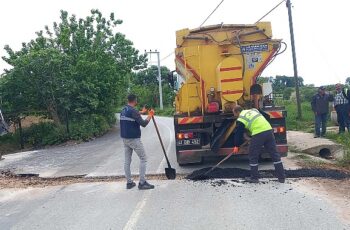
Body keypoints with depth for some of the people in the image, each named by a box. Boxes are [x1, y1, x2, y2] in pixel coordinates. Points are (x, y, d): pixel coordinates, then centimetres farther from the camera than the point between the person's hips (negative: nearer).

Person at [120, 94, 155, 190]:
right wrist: (150, 115, -2)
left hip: (125, 138, 8)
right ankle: (142, 182, -1)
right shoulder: (133, 111, -17)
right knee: (143, 159, 1)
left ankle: (129, 182, 16)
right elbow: (143, 123, -18)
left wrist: (142, 112, 39)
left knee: (127, 160, 11)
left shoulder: (123, 111, 9)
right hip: (134, 139, -8)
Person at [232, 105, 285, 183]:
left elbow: (238, 133, 13)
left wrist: (236, 146, 25)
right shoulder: (253, 110, 25)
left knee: (253, 156, 9)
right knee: (274, 154, 12)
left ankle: (254, 178, 16)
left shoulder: (240, 120, 7)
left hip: (258, 134, -6)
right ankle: (282, 177, 17)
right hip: (269, 130, 6)